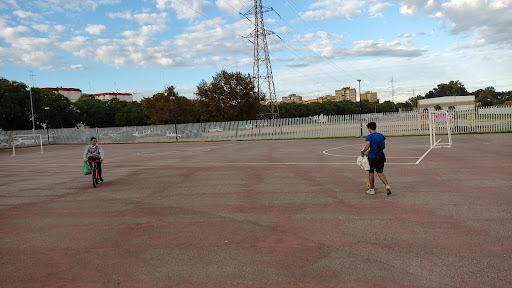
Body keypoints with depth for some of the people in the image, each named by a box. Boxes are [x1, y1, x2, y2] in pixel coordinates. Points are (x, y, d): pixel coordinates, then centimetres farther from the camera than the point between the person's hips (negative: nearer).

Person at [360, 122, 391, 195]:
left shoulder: (369, 136, -13)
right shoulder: (381, 136, 7)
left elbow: (367, 147, -21)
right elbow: (384, 147, 14)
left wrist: (362, 152, -4)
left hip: (372, 157, -5)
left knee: (371, 172, 11)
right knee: (380, 173, 9)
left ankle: (372, 189, 18)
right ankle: (387, 185, -13)